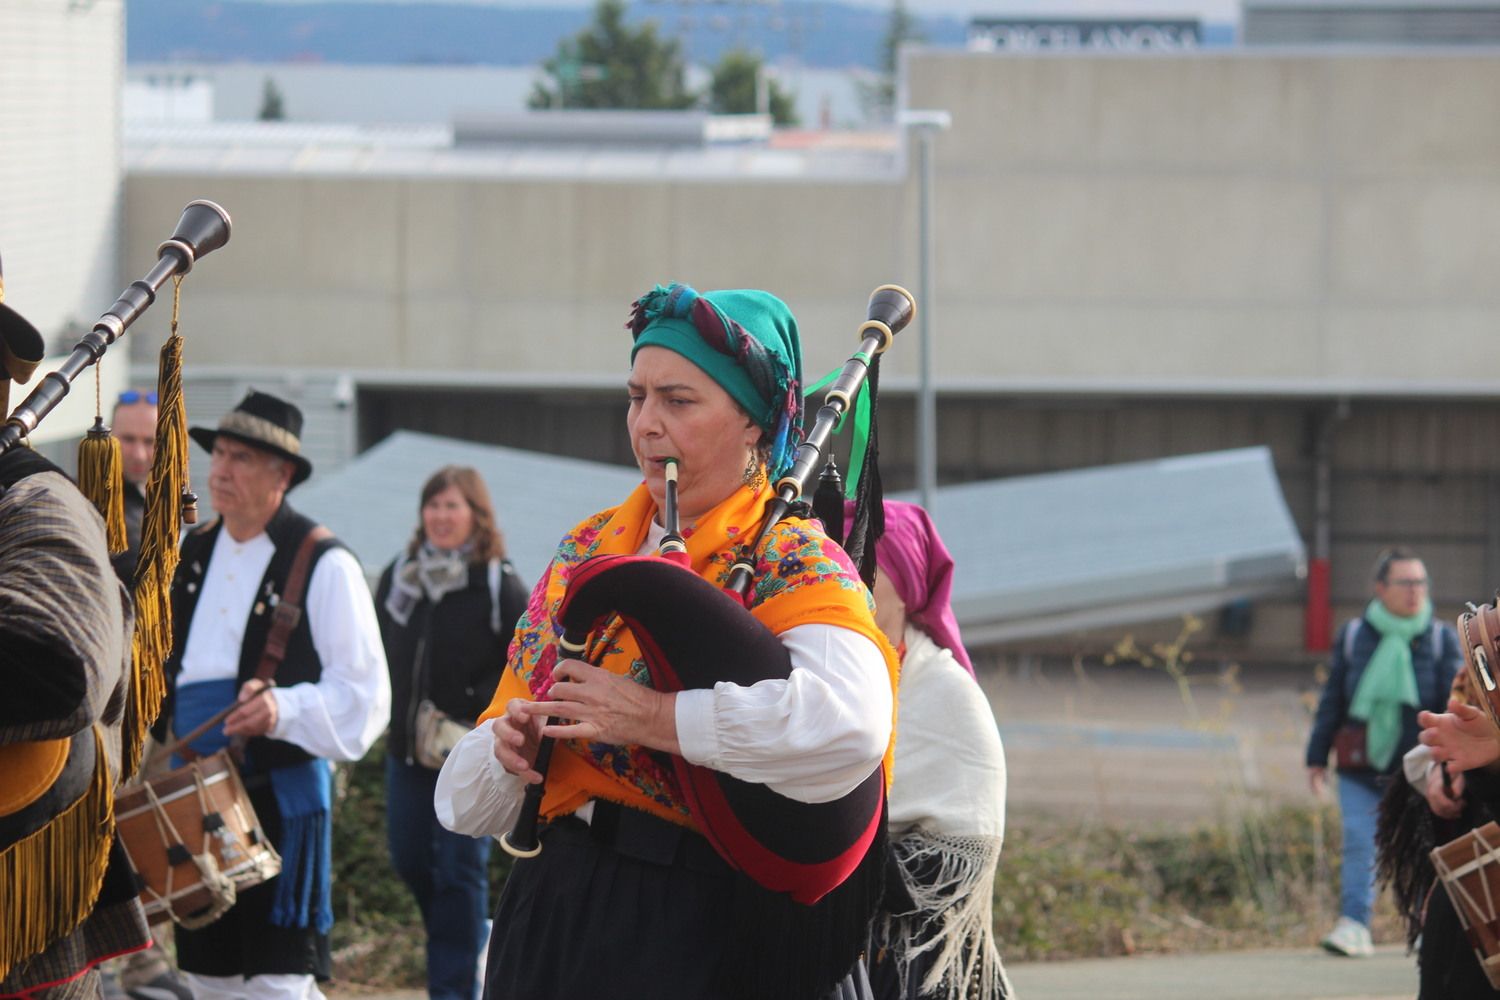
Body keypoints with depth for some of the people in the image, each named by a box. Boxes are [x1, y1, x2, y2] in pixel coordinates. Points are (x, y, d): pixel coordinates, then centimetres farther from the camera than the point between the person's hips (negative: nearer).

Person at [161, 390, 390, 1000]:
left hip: (281, 798, -7)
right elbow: (159, 663, 27)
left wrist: (283, 710, -26)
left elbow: (364, 695, -11)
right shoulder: (192, 555, 12)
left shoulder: (324, 566, -7)